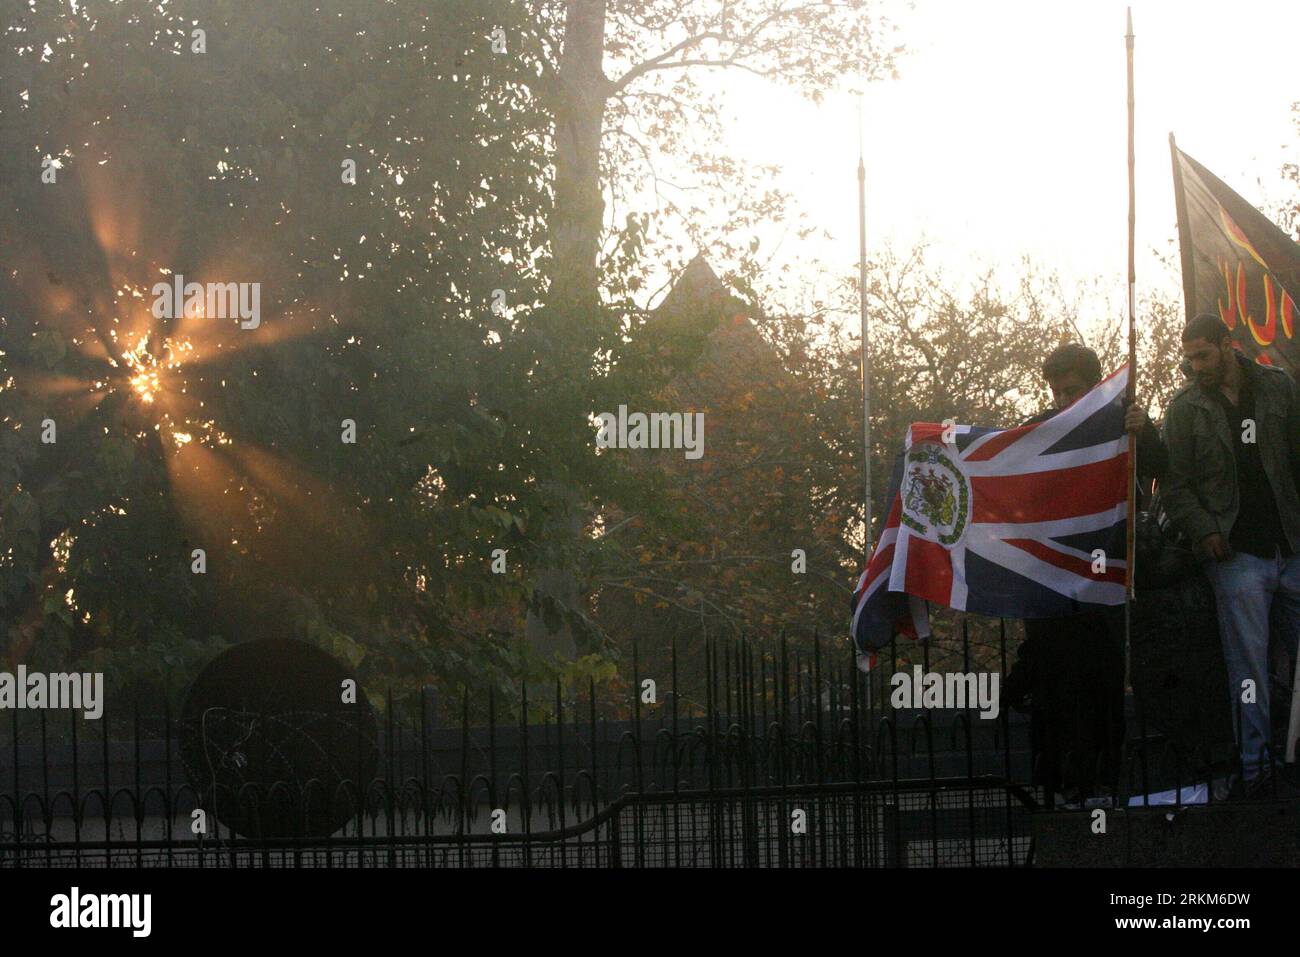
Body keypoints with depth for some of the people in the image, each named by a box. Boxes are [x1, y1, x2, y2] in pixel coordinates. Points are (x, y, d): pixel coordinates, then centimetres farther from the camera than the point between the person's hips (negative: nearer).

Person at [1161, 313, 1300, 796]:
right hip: (1236, 555, -1)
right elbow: (1175, 484, 6)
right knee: (1248, 665, -5)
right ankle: (1255, 764, 0)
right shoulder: (1185, 407, 7)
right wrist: (1203, 530, -9)